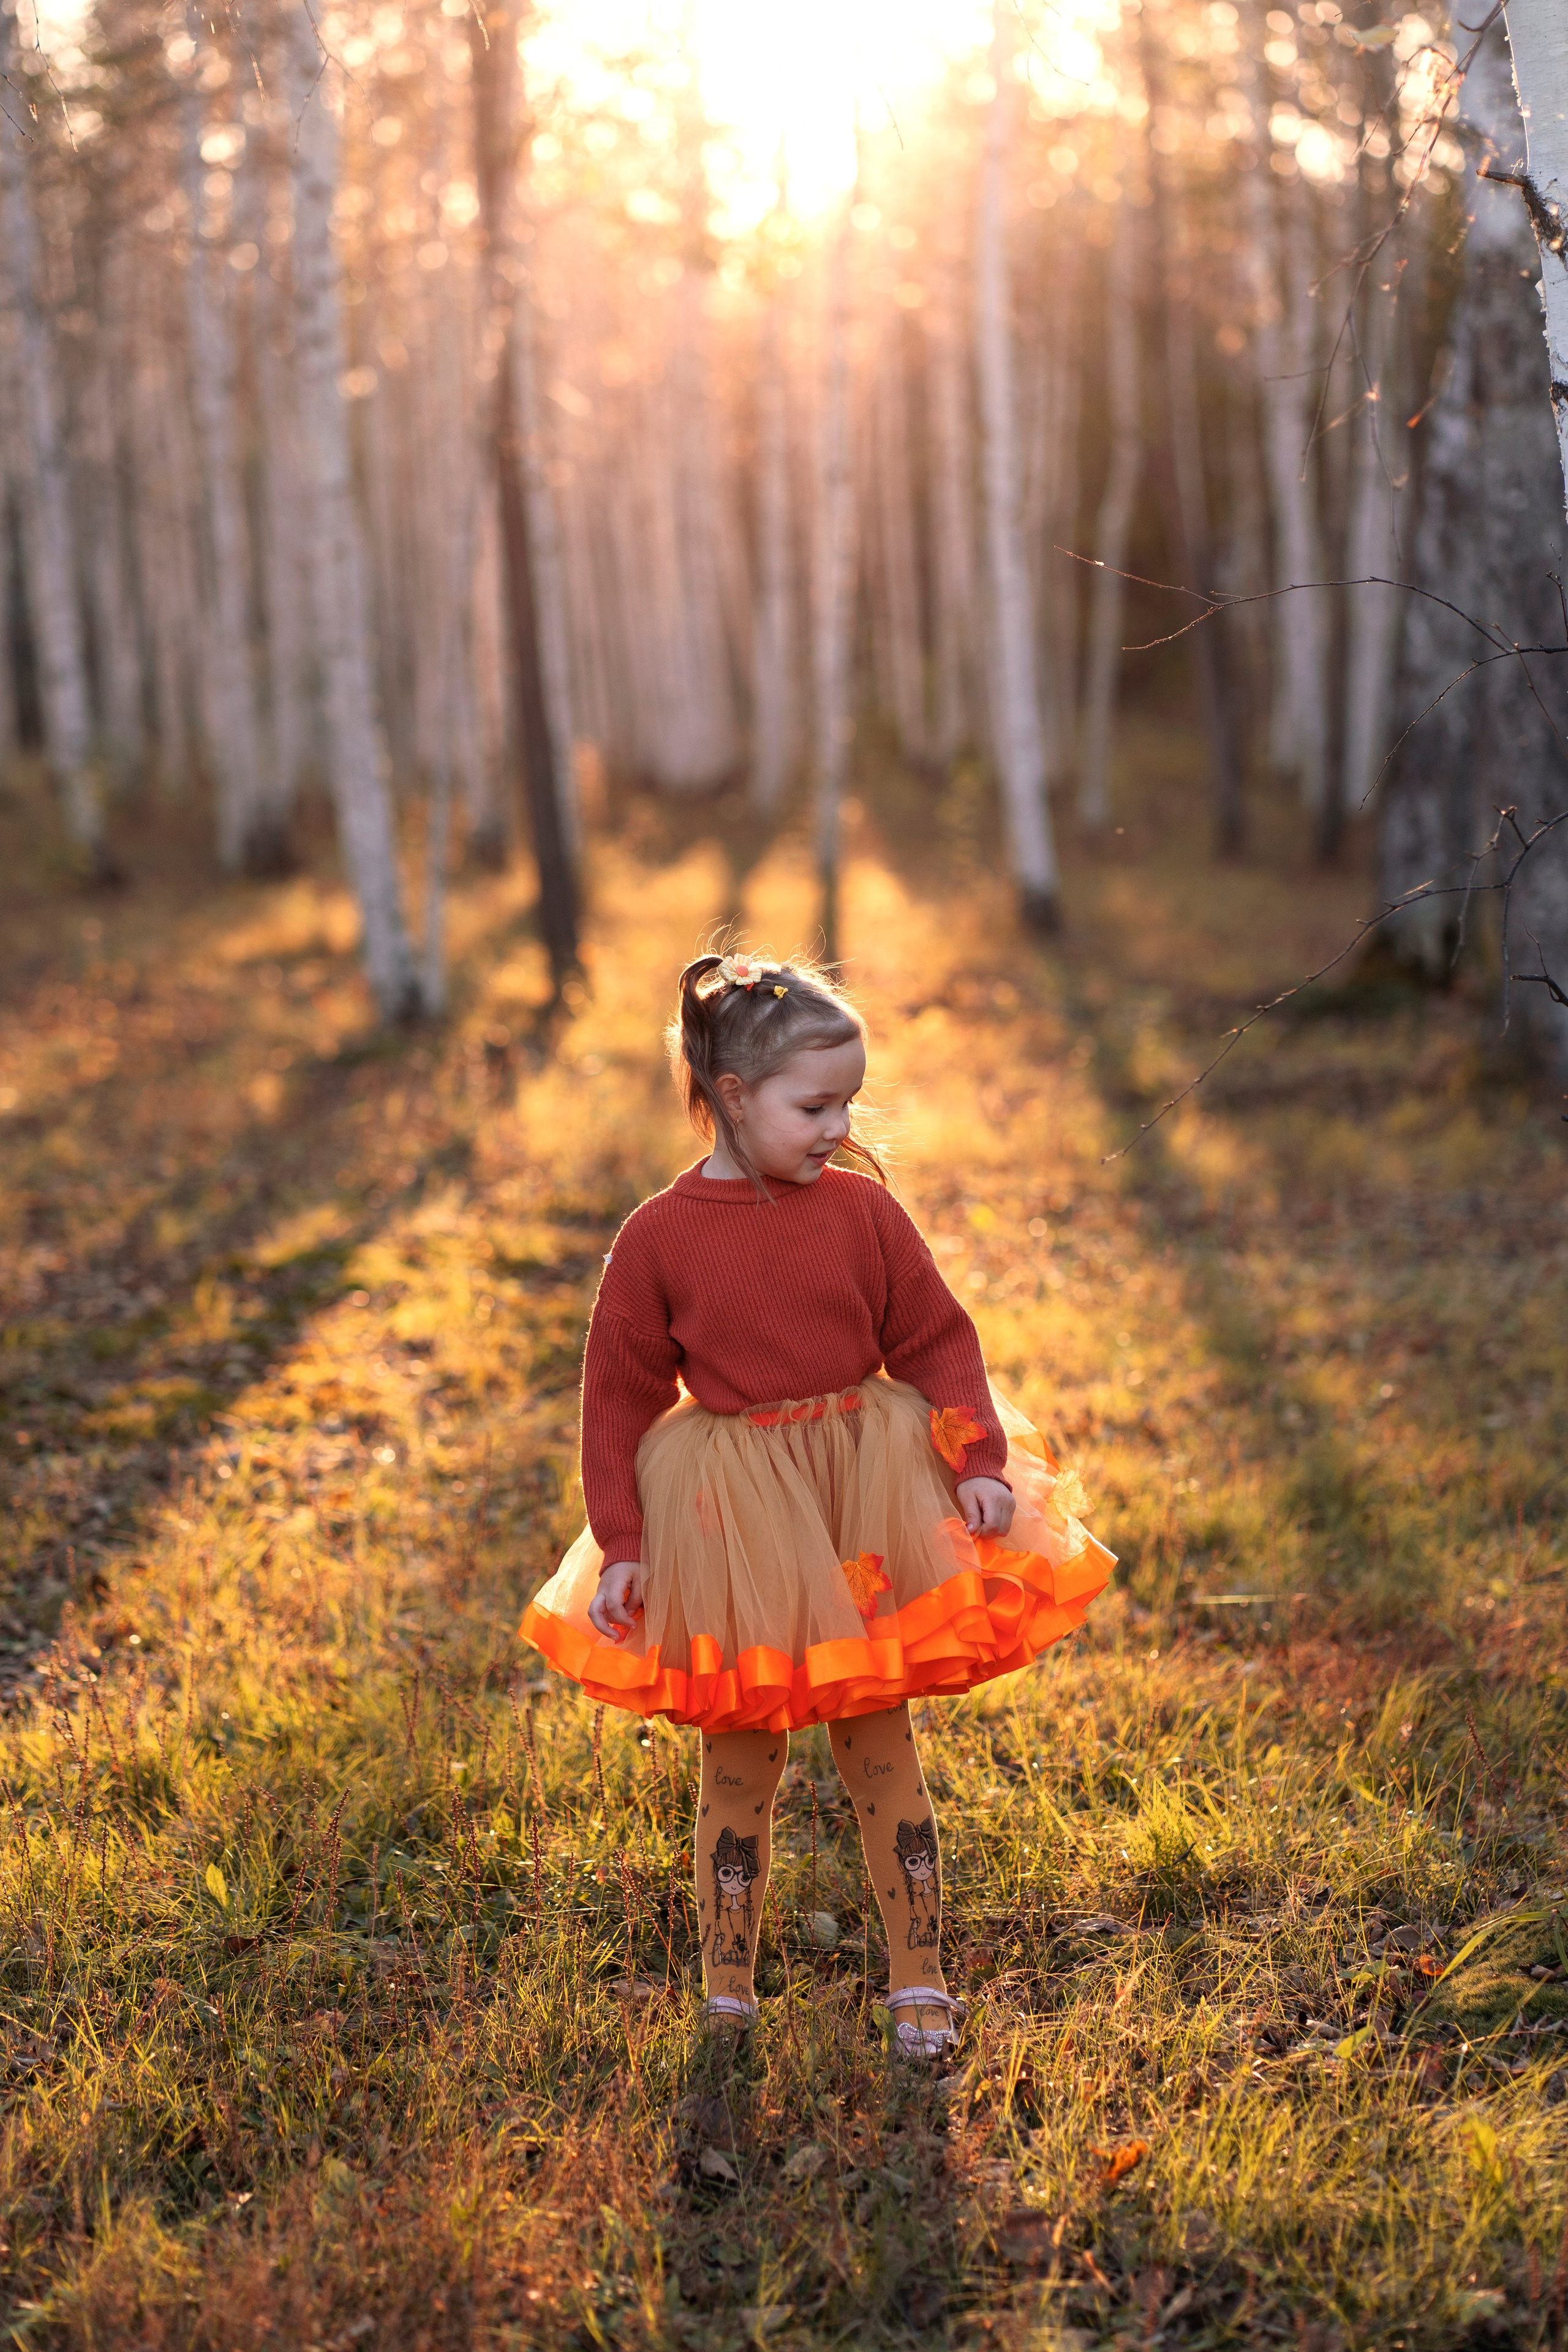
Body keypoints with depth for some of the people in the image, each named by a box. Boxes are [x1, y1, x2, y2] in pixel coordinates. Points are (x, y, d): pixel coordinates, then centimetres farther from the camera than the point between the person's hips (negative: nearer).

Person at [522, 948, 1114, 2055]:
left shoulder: (862, 1209, -2)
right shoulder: (659, 1239, -6)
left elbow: (938, 1339, 4)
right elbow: (621, 1394, -1)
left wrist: (982, 1461, -7)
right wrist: (621, 1546, -3)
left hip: (867, 1500, 1)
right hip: (732, 1522, -1)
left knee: (881, 1736, 9)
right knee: (739, 1754, 8)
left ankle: (920, 1978, 20)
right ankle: (727, 1991, 22)